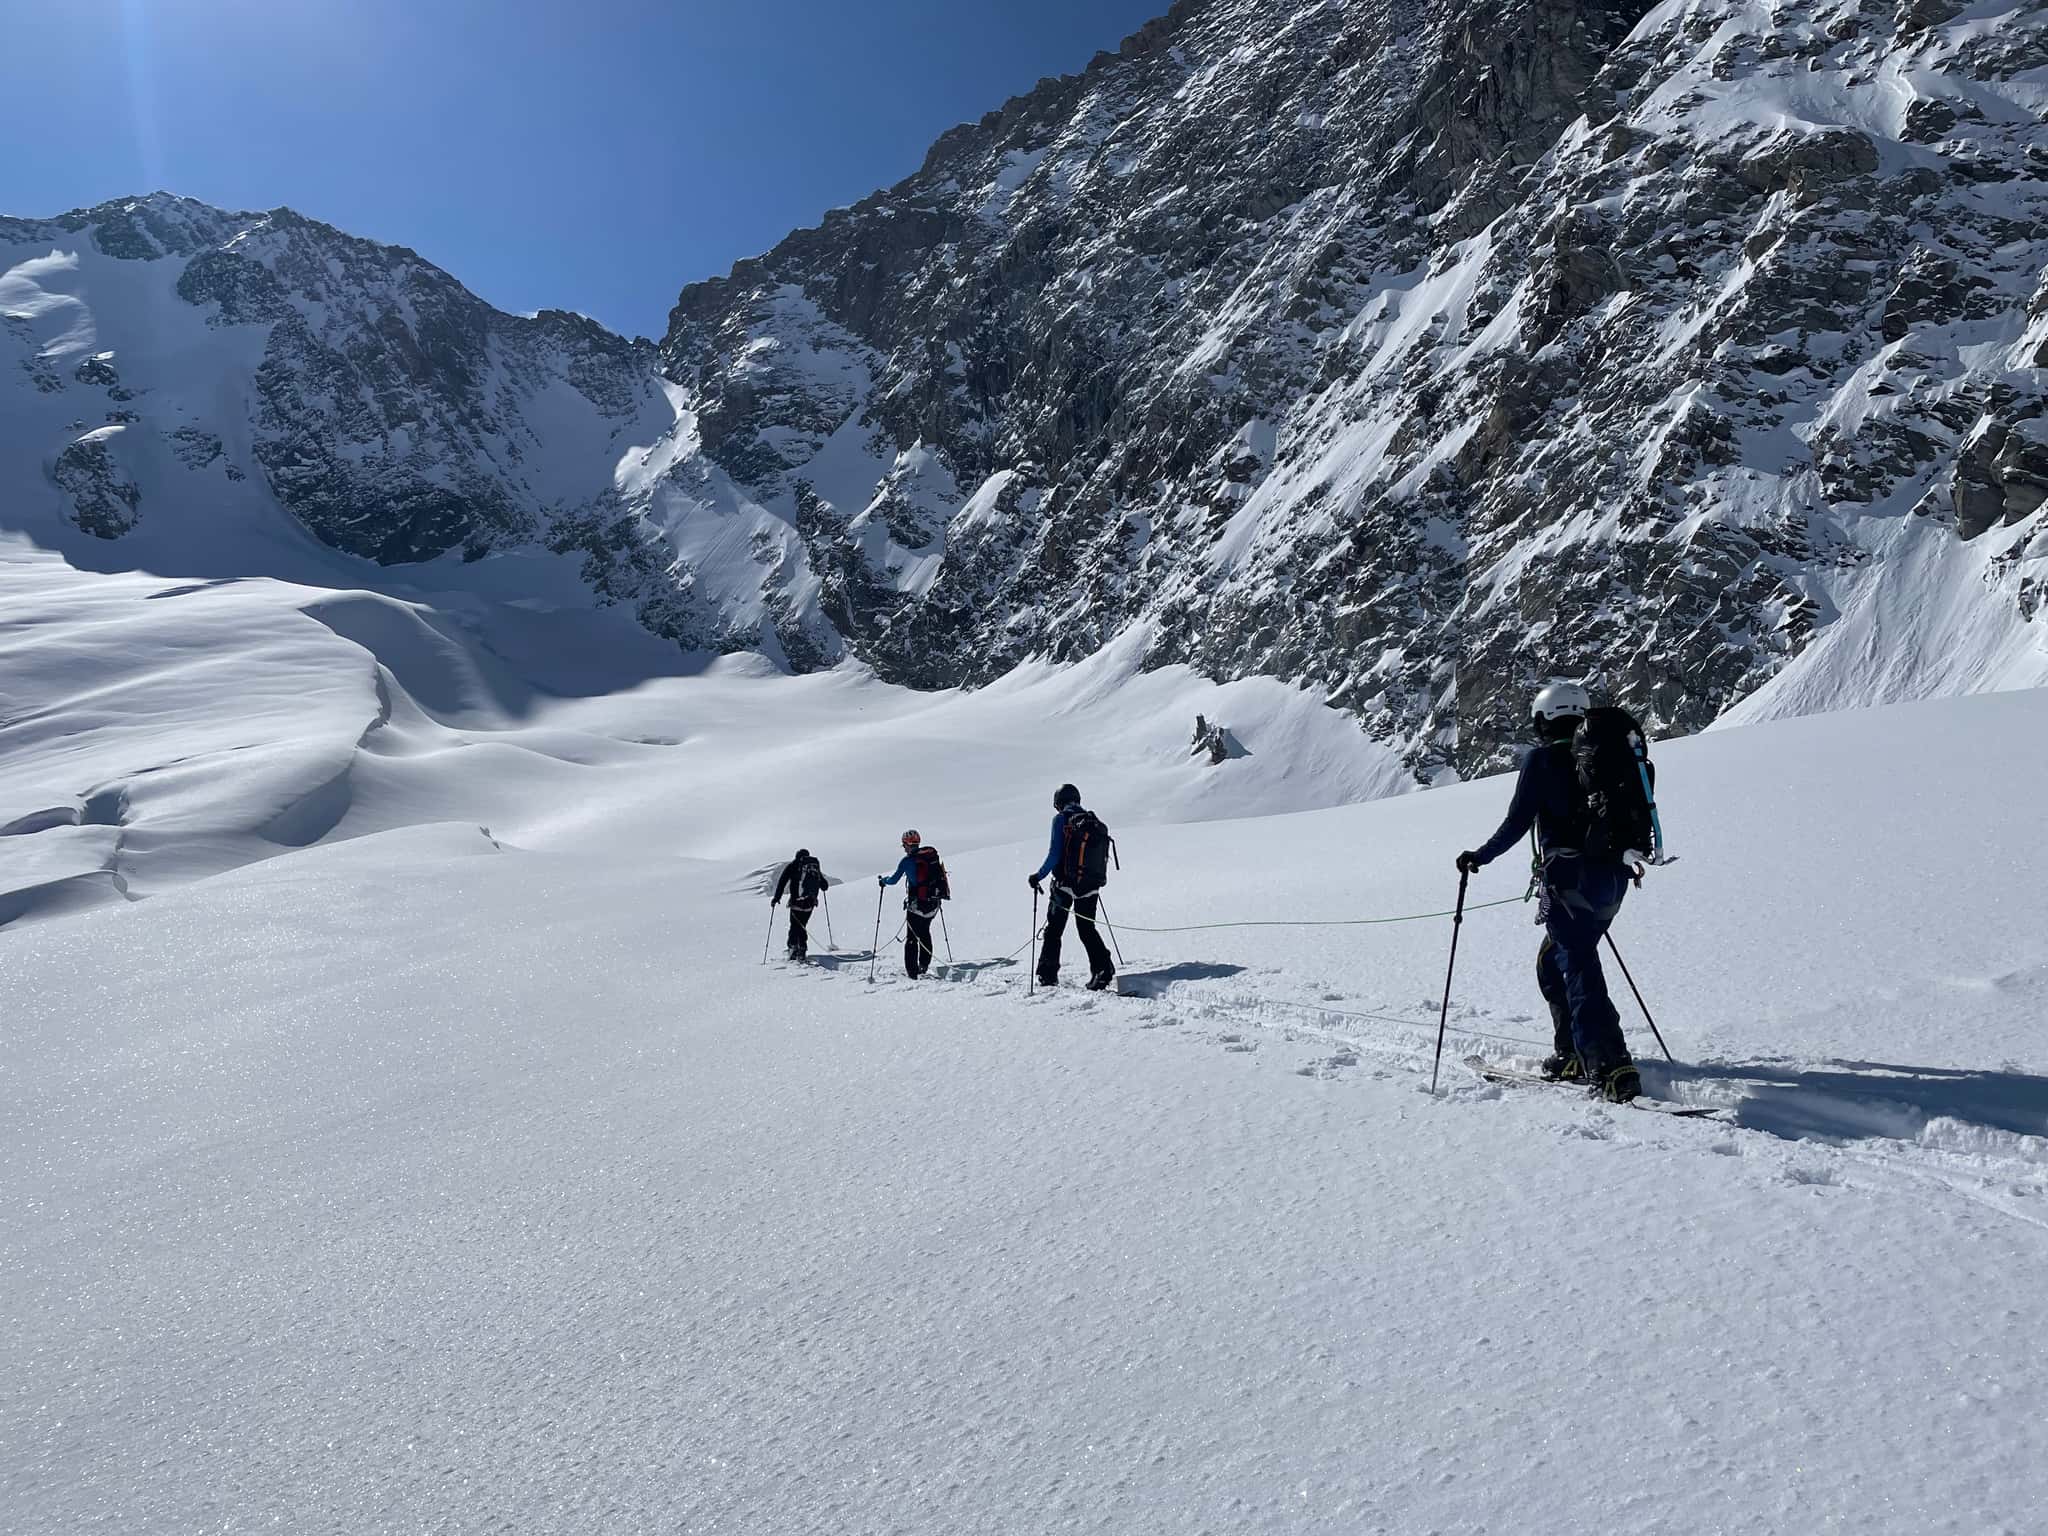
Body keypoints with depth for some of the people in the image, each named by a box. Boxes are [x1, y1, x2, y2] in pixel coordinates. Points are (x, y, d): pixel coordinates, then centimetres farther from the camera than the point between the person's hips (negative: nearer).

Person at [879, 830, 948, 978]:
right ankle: (924, 965, 27)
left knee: (912, 937, 5)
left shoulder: (907, 861, -11)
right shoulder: (932, 854, 2)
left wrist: (883, 880, 16)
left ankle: (912, 971, 1)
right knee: (925, 932, 24)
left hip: (916, 904, -5)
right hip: (934, 903, 5)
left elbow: (894, 880, -4)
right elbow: (939, 873, 14)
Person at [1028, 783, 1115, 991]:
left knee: (1054, 928, 8)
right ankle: (1103, 968, -3)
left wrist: (1039, 876, -5)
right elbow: (1101, 858, 12)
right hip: (1090, 885, 4)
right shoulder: (1095, 822, 9)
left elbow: (1055, 854, -14)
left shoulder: (1061, 819, -6)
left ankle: (1048, 974, 8)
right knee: (1087, 929, 13)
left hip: (1065, 883, -4)